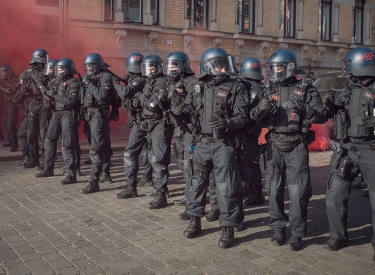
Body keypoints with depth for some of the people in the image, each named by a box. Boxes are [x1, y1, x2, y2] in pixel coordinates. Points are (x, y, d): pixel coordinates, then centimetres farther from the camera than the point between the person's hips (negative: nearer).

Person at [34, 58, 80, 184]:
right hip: (57, 115, 9)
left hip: (69, 116, -9)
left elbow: (71, 101, -24)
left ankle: (71, 175, -6)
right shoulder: (60, 83, 15)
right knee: (49, 141, 15)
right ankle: (48, 169, 28)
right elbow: (51, 98, 18)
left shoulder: (74, 84, -11)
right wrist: (43, 89, 8)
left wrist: (55, 95, -22)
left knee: (67, 146, -11)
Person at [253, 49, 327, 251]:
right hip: (274, 146, 3)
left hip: (296, 147, -3)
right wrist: (261, 108, -22)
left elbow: (322, 117, -8)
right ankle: (278, 228, 23)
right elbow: (252, 116, 0)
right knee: (274, 190, 9)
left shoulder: (306, 90, -2)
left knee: (297, 192, -1)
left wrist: (303, 107, -25)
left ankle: (297, 233, 12)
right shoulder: (268, 90, 7)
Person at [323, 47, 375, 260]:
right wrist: (332, 106, 1)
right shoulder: (349, 91, 10)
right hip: (348, 150, 6)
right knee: (334, 197, 8)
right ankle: (338, 236, 27)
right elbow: (339, 118, 18)